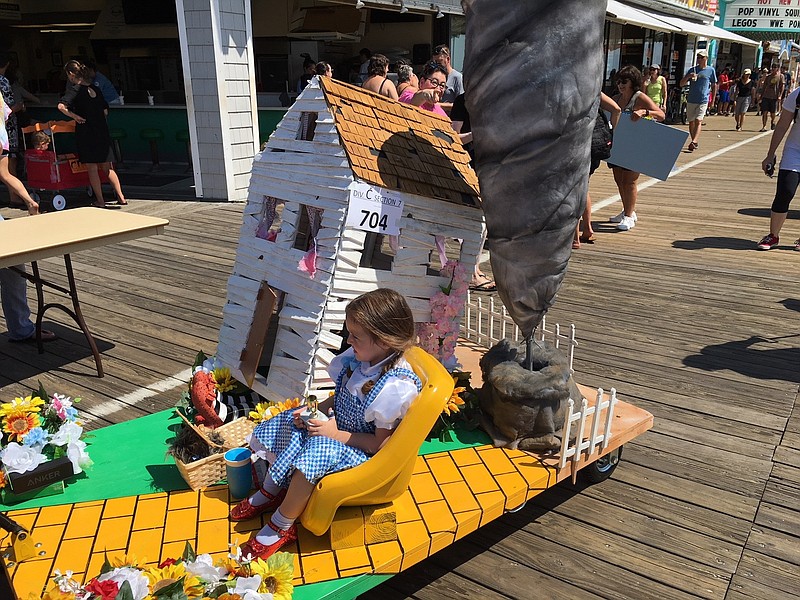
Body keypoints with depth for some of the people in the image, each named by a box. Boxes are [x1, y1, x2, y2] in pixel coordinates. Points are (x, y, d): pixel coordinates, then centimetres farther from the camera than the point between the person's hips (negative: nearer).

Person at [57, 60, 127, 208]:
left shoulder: (75, 90, -8)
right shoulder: (94, 88, 9)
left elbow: (61, 106, -24)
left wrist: (75, 117, -12)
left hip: (86, 133, -5)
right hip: (102, 132, 5)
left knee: (92, 168, 3)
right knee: (108, 167, 13)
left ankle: (100, 201, 5)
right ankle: (121, 197, 9)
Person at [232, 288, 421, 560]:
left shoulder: (397, 387, -30)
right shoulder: (359, 358, -7)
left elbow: (381, 443, -24)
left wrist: (335, 433, -23)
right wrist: (320, 408, -8)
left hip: (362, 450, -9)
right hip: (337, 426, 9)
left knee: (315, 454, -31)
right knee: (285, 424, 2)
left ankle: (282, 527, -9)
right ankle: (270, 491, 19)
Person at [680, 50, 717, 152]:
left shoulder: (711, 70, 5)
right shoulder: (692, 69, 9)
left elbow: (714, 86, 11)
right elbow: (681, 84, 6)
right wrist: (688, 76, -13)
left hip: (703, 101, -3)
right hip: (691, 100, 3)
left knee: (698, 121, -17)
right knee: (691, 122, 9)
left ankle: (694, 142, -30)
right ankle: (694, 142, 22)